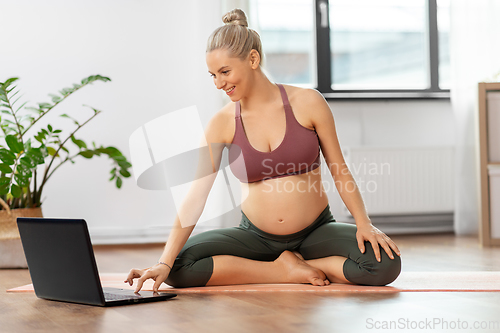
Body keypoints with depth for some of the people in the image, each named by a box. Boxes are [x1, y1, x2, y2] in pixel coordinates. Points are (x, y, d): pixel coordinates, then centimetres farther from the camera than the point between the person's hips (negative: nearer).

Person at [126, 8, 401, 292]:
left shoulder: (307, 103, -7)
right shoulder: (222, 124, -5)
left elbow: (340, 171, 0)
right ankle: (287, 271, -11)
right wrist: (164, 263, -22)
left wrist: (364, 223, -14)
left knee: (384, 263, -28)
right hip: (256, 236, 1)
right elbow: (195, 197, -12)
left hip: (316, 231, -1)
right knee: (178, 267, -22)